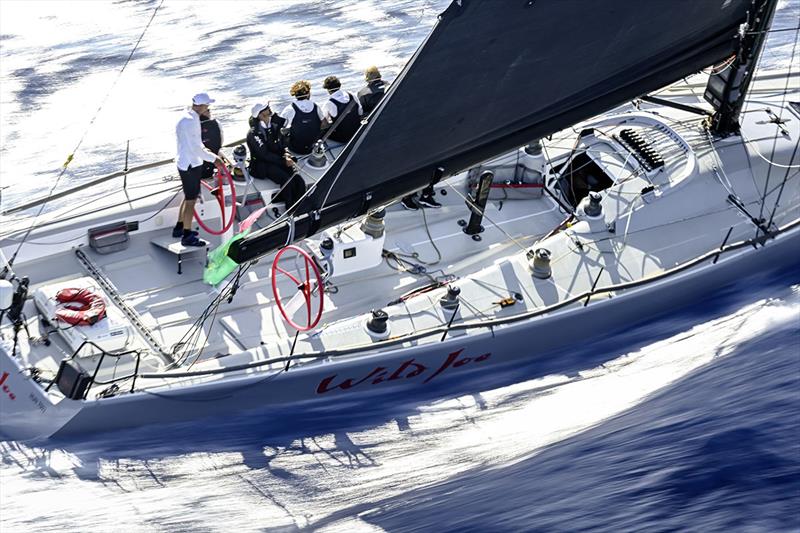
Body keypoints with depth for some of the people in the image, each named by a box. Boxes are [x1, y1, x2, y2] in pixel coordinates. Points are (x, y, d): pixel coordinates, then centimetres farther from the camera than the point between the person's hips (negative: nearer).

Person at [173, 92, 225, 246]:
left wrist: (204, 149, 6)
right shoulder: (189, 122, -25)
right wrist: (213, 158, -17)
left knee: (189, 197, 22)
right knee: (190, 200, -2)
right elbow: (196, 148, -25)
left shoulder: (189, 117, 8)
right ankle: (187, 236, 7)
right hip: (190, 165, -10)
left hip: (185, 163, 10)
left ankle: (179, 228, 34)